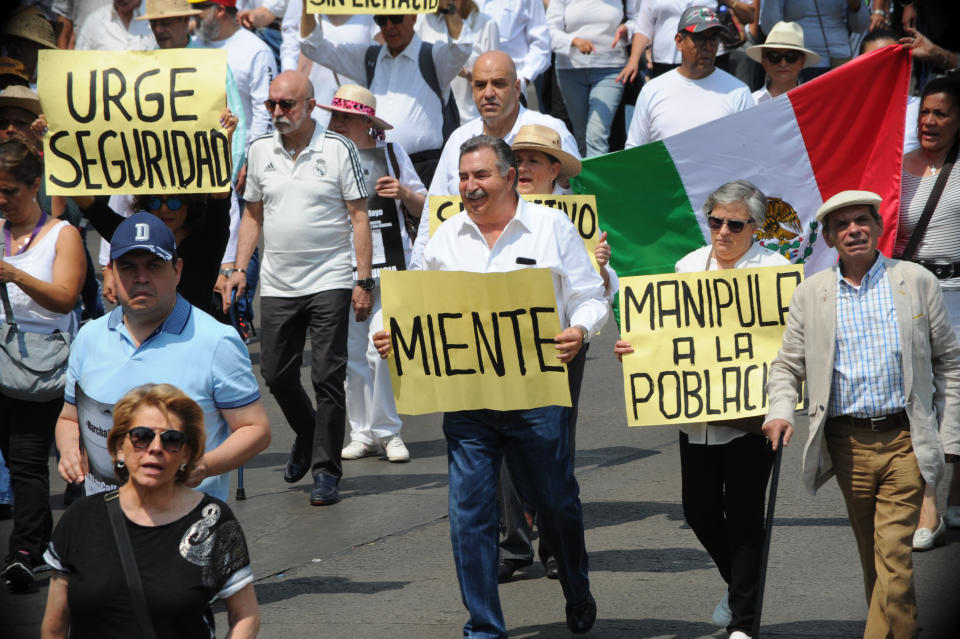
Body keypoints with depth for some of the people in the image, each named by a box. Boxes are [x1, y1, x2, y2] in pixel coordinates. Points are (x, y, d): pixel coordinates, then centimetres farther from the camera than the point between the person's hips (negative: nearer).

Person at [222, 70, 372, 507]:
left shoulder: (338, 150, -4)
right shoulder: (260, 151, 8)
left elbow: (359, 216, -3)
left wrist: (363, 281, -8)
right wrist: (240, 269, 6)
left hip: (330, 281, -4)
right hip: (278, 285, 4)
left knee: (327, 377, -5)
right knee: (276, 374, 6)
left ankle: (326, 471, 1)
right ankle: (307, 435, 34)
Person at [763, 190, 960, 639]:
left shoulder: (916, 282, 3)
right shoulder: (810, 294, 7)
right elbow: (787, 366, 11)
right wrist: (780, 412, -10)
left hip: (905, 440, -3)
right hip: (847, 445, 3)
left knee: (893, 556, -12)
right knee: (872, 558, 11)